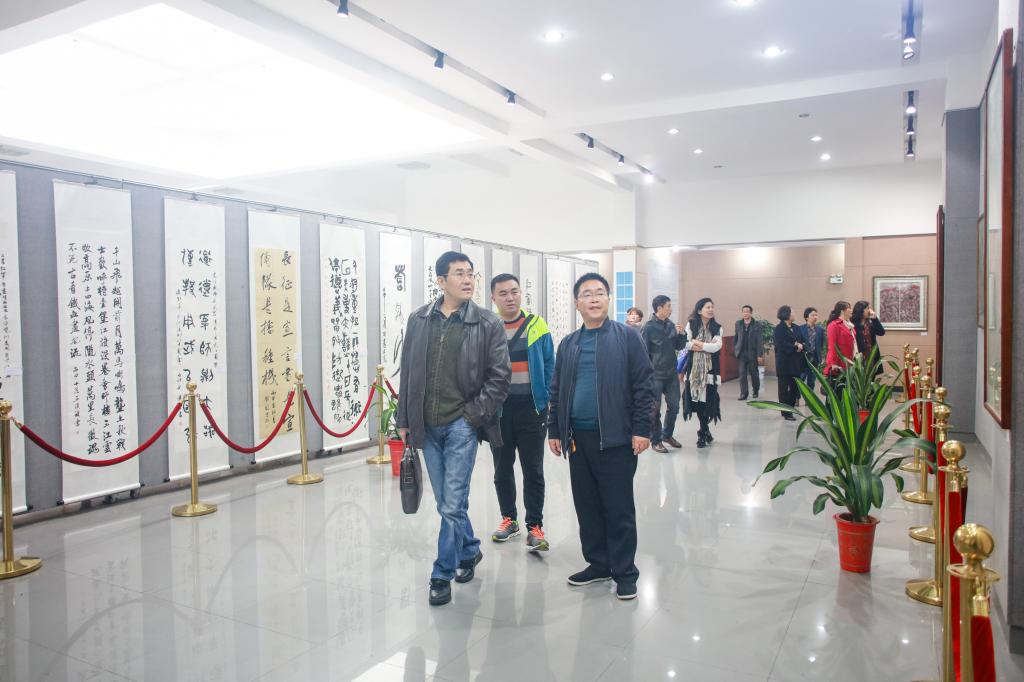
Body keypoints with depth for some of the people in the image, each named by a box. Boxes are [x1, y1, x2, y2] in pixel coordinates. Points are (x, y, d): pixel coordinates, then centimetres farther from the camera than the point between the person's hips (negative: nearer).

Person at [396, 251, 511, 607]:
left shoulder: (488, 323, -5)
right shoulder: (419, 320, 5)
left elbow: (500, 376, -5)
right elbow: (408, 373, 9)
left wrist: (474, 415, -9)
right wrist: (405, 420, 9)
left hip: (462, 424, -4)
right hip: (427, 426, 4)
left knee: (452, 504, -3)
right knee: (446, 502, 16)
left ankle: (442, 575, 14)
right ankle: (469, 550, 39)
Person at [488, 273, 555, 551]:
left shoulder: (537, 326, -1)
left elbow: (549, 367, 2)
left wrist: (546, 402, -4)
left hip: (531, 409, -1)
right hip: (497, 410, 2)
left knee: (533, 471, 4)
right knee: (502, 469, 14)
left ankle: (535, 527, 11)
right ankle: (509, 519, 29)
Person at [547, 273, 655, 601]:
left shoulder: (627, 337, -1)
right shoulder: (568, 344, 12)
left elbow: (644, 385, -5)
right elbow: (556, 390, 15)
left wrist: (641, 429, -10)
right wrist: (554, 430, 11)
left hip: (616, 438, -5)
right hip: (578, 438, 5)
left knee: (619, 509, 3)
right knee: (587, 506, 12)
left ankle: (624, 572, 15)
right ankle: (598, 564, 27)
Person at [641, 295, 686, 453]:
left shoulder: (671, 325, 6)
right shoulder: (649, 327, -11)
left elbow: (679, 347, 12)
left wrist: (680, 334, -6)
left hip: (671, 374, 6)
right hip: (655, 375, -6)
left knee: (674, 406, 11)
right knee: (655, 409, 2)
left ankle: (667, 434, 30)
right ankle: (655, 441, 15)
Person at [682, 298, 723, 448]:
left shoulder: (717, 327, 5)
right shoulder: (691, 325, 3)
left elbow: (717, 346, -10)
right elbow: (687, 344, -8)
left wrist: (698, 344, -10)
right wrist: (707, 345, -11)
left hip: (710, 369, 0)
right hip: (694, 368, 0)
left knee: (707, 400, -4)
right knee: (697, 400, 2)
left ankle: (702, 434, 10)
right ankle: (706, 431, 21)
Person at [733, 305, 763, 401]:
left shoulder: (757, 324, -5)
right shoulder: (738, 323, 5)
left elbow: (760, 340, -8)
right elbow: (735, 337, 13)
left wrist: (760, 355, -12)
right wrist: (735, 349, 6)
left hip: (753, 353, -2)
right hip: (742, 353, 2)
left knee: (754, 373, 10)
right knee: (742, 374, -2)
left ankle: (756, 391, 31)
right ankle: (743, 393, 2)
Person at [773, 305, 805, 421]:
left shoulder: (795, 328, 14)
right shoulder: (779, 328, -7)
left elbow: (801, 341, 12)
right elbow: (781, 345, -16)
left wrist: (800, 345, -10)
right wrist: (795, 347, -11)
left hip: (795, 362, 6)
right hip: (784, 362, -6)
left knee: (795, 387, 6)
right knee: (784, 388, 2)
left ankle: (790, 409, 18)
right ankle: (786, 413, 6)